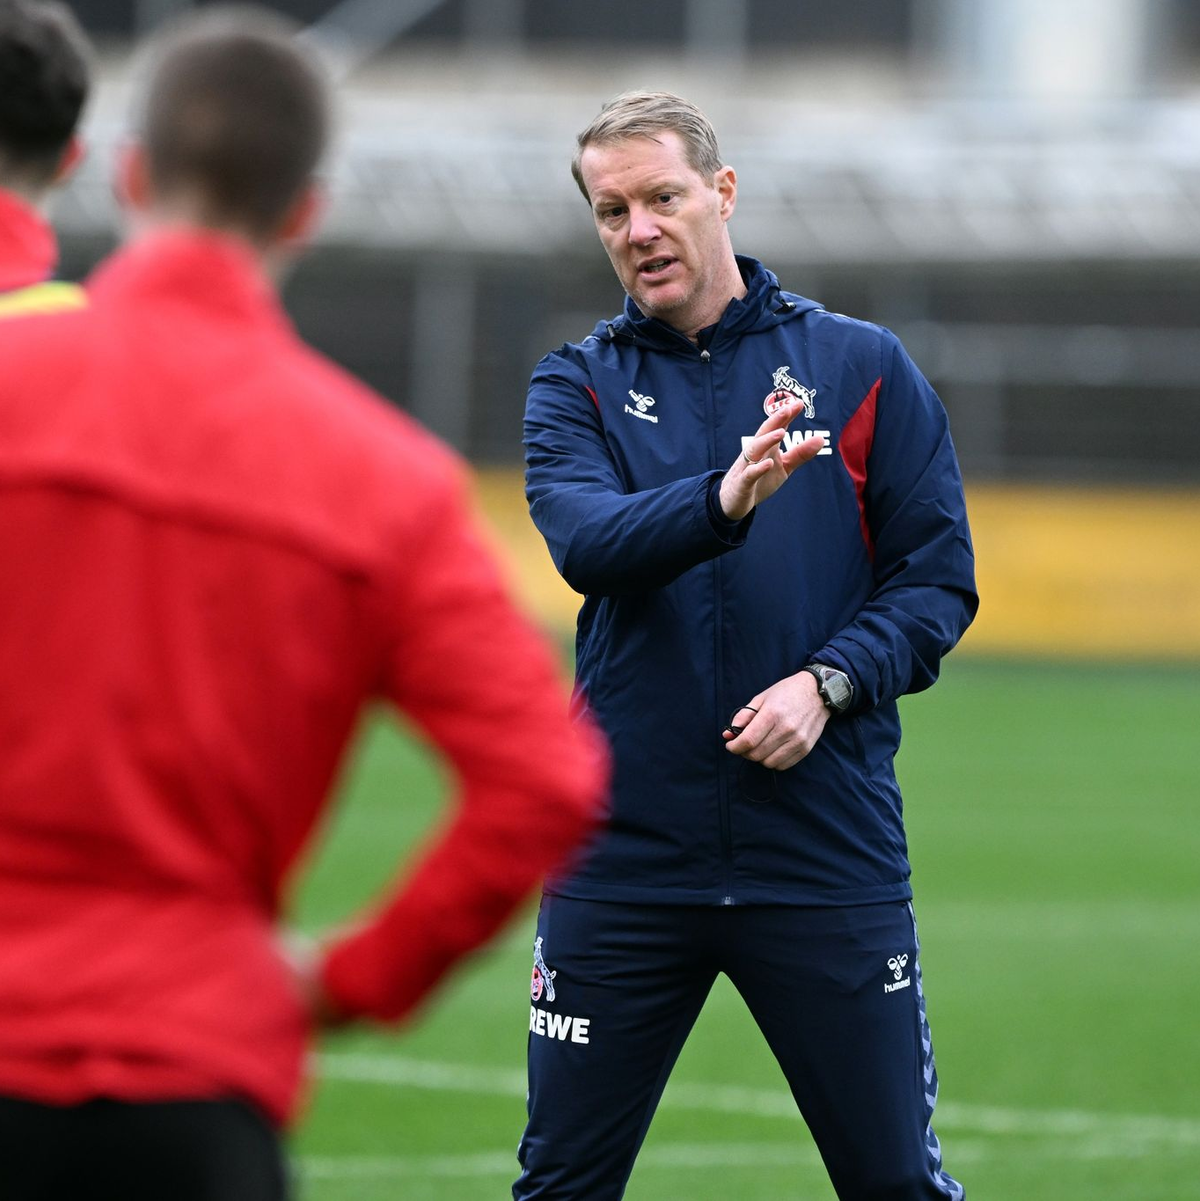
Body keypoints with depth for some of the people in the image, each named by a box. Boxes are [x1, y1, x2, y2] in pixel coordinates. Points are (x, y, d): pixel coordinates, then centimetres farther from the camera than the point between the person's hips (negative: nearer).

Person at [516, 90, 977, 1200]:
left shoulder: (863, 369, 6)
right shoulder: (576, 387, 6)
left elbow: (937, 580, 3)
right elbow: (588, 543, -14)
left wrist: (829, 683, -14)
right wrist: (725, 500, -33)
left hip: (831, 851, -1)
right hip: (623, 850, 1)